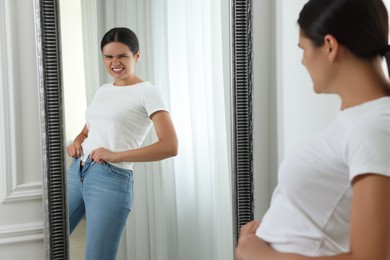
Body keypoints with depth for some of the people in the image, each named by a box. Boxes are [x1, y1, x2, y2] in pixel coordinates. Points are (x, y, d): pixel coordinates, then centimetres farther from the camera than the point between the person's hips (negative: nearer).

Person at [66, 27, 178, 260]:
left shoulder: (147, 93, -3)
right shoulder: (102, 91, 17)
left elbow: (170, 146, -14)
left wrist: (117, 155, -19)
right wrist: (77, 142, 5)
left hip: (112, 180, -7)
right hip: (76, 172, 7)